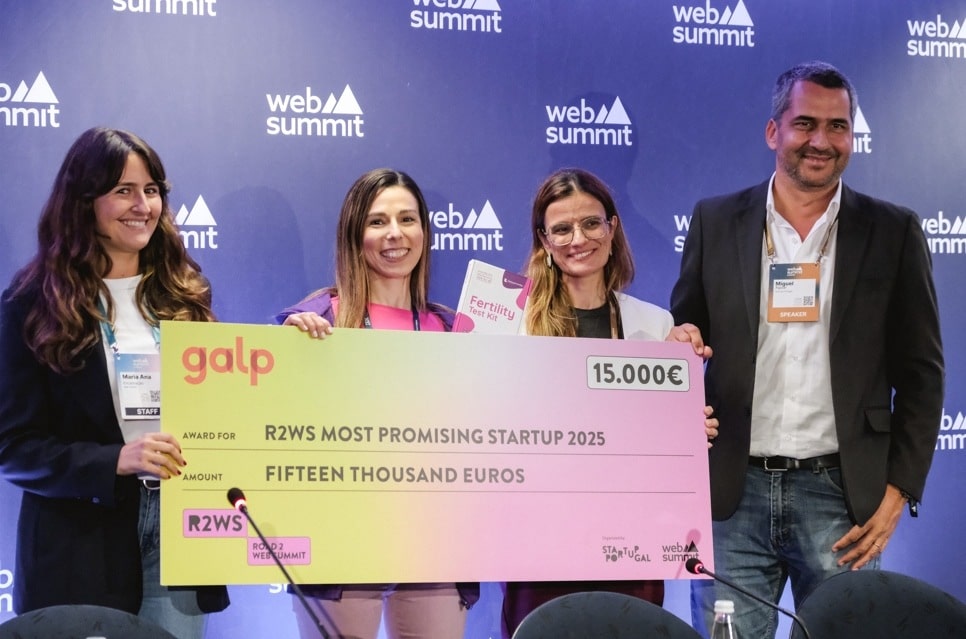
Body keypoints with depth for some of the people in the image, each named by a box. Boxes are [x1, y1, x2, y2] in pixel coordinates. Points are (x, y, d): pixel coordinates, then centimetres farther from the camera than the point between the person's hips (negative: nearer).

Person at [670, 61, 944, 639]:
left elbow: (922, 373, 5)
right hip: (733, 493, 1)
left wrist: (897, 492, -2)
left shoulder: (894, 233, 5)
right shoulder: (716, 222, 8)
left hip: (841, 496, -1)